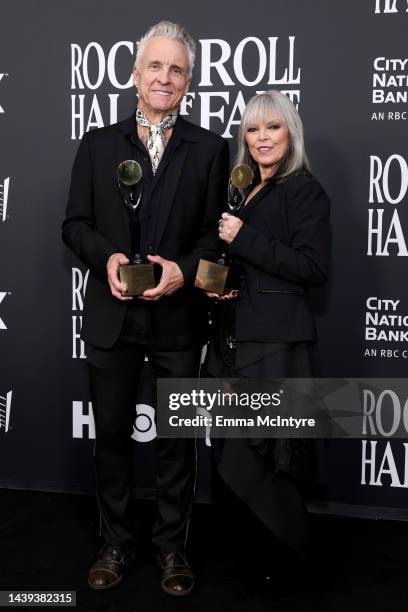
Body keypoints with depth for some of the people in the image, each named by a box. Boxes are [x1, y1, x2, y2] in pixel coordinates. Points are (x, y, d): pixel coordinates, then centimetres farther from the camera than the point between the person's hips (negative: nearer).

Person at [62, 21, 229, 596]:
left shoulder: (210, 149, 3)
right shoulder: (98, 144, 7)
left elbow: (217, 231, 0)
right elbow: (75, 224, 5)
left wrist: (184, 269, -17)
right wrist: (106, 257, -15)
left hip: (179, 317, -1)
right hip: (112, 315, 2)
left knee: (177, 439, 10)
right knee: (112, 434, 12)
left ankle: (173, 547, 29)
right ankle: (116, 544, 31)